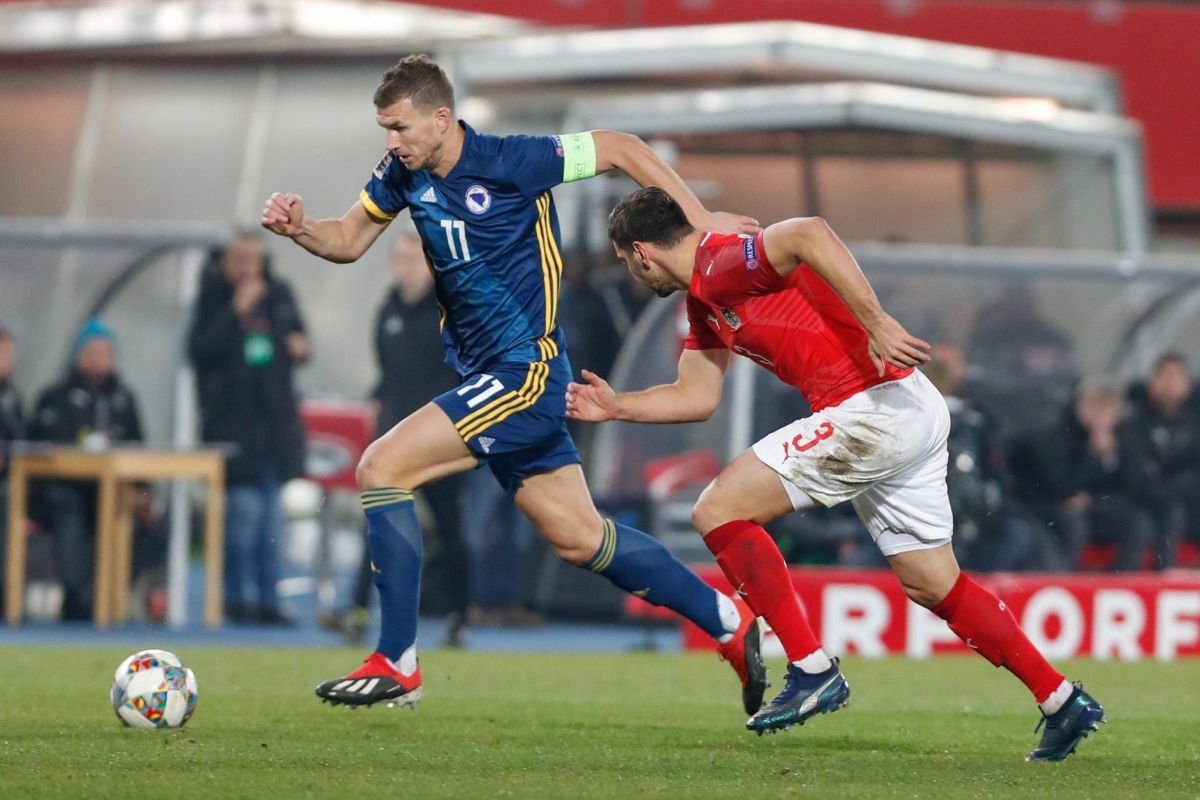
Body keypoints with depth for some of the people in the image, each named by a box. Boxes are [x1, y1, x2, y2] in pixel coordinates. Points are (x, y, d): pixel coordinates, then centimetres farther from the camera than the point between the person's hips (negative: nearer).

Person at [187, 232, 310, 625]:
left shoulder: (279, 294, 10)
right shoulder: (213, 297, -4)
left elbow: (297, 340, 20)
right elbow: (200, 350, -15)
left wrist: (299, 347, -2)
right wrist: (236, 311, -19)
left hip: (276, 418, 5)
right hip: (233, 420, -5)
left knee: (272, 510, 6)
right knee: (244, 504, -10)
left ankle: (267, 600, 11)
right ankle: (236, 597, 1)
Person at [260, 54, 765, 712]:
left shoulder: (511, 163, -17)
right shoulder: (403, 174, 3)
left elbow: (619, 148, -7)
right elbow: (349, 240, 13)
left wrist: (699, 220, -7)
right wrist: (299, 230, -8)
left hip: (527, 373, -8)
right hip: (486, 376, 8)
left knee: (381, 468, -17)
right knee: (580, 539, 13)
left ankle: (395, 665, -13)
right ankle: (730, 624, 25)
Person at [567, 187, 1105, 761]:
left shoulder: (720, 263, -10)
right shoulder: (704, 303, 21)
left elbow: (810, 235, -27)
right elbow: (695, 397, 30)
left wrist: (875, 322, -31)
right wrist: (616, 406, 30)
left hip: (876, 407, -10)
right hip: (915, 415, 10)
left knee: (719, 510, -7)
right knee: (932, 586, 17)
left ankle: (812, 670, -5)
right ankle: (1063, 702, 20)